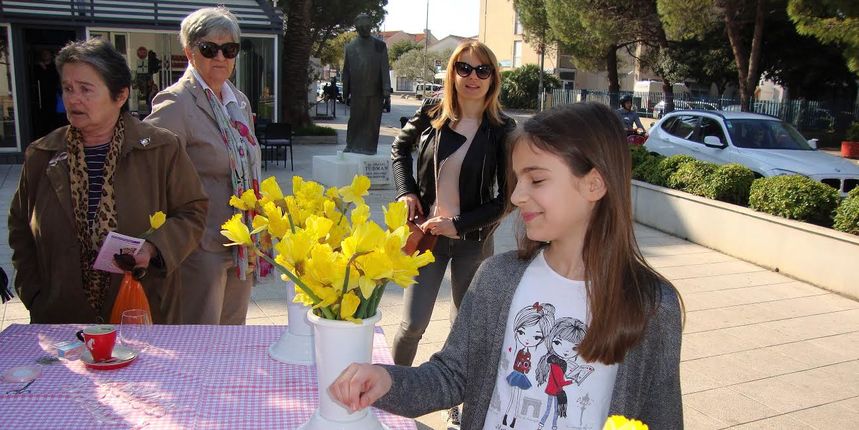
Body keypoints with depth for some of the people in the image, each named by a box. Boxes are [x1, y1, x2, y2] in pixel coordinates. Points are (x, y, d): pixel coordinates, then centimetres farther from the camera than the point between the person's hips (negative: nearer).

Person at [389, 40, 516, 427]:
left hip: (472, 240, -1)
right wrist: (406, 191, 0)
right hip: (427, 232, 1)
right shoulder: (432, 113, -4)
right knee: (413, 323, 0)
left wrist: (459, 224, -15)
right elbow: (400, 148, 14)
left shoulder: (503, 130, -9)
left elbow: (507, 197, -7)